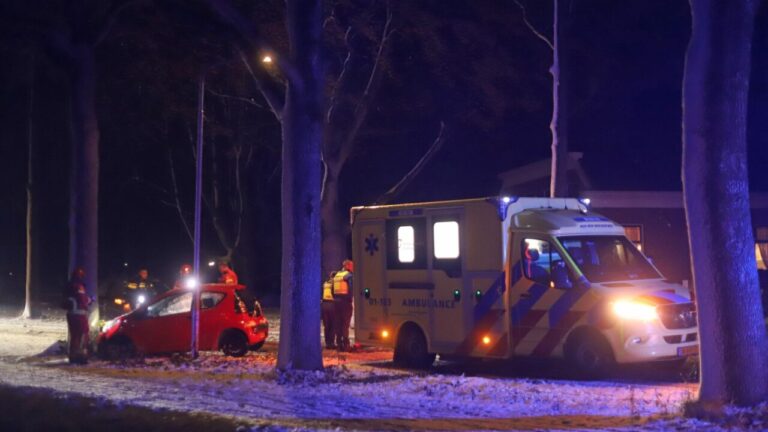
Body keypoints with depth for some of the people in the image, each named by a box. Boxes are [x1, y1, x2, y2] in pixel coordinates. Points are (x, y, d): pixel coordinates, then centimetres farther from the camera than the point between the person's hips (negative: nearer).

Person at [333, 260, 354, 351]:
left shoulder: (336, 275, 13)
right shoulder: (348, 275, -7)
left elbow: (333, 290, 12)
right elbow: (350, 289, -17)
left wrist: (335, 299, 14)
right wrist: (350, 299, -6)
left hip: (336, 302, 6)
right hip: (345, 301, -6)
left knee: (338, 323, 10)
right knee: (345, 324, -4)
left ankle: (339, 344, 12)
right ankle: (345, 344, -7)